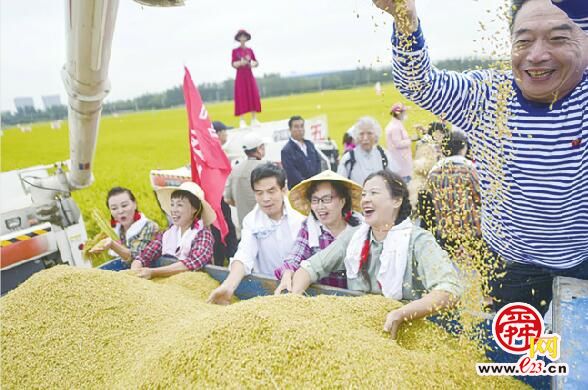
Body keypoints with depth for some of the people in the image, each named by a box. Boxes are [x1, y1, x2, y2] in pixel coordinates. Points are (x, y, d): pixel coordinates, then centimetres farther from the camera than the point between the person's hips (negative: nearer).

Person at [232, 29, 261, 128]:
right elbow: (233, 64, -3)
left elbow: (256, 62, 10)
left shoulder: (250, 50, 11)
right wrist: (240, 63, -21)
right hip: (240, 76, -3)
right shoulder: (235, 51, 2)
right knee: (241, 97, -6)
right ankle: (242, 120, -3)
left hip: (249, 75, 3)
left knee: (253, 96, -1)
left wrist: (253, 64, -11)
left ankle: (254, 119, 5)